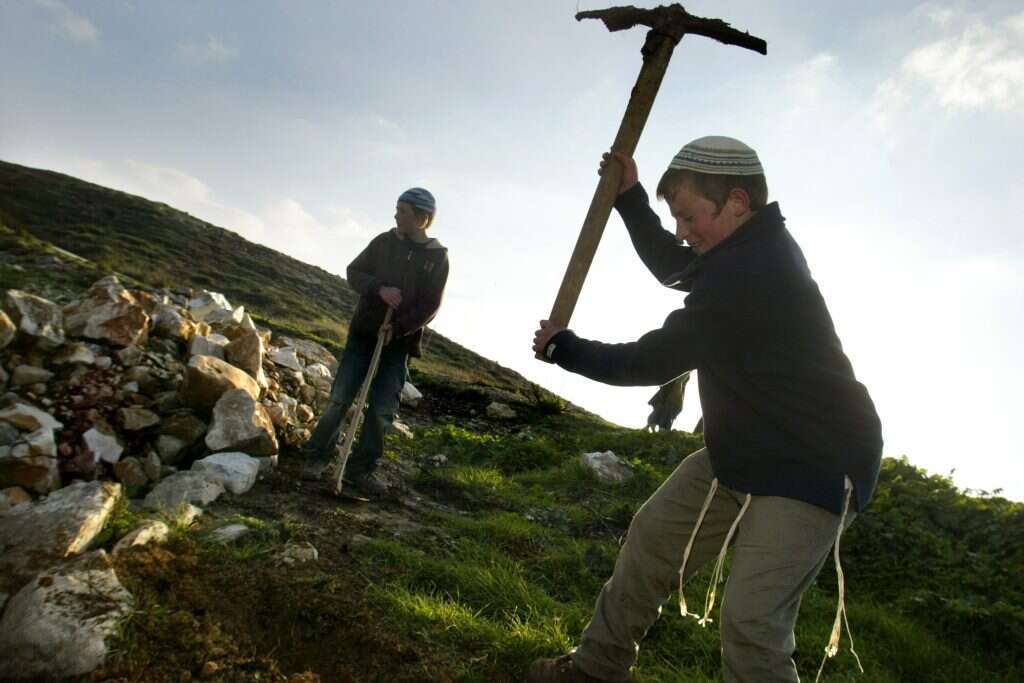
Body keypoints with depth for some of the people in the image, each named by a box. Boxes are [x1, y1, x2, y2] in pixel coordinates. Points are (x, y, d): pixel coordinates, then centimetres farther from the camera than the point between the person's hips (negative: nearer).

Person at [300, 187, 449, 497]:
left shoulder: (437, 257, -2)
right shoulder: (384, 241, 3)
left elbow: (429, 307, -6)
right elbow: (354, 272, 2)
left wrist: (398, 328, -20)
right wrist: (380, 288, -18)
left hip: (399, 341, -1)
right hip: (364, 331, 1)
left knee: (383, 408, -2)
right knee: (341, 397, -3)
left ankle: (361, 468, 12)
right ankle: (317, 456, 12)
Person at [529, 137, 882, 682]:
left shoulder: (748, 275, -26)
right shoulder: (757, 247, 5)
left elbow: (652, 362, -19)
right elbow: (673, 267, 22)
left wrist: (565, 348, -5)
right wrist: (630, 197, 16)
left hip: (813, 466, -10)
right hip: (745, 449, 10)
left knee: (750, 621, -17)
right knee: (653, 535, 9)